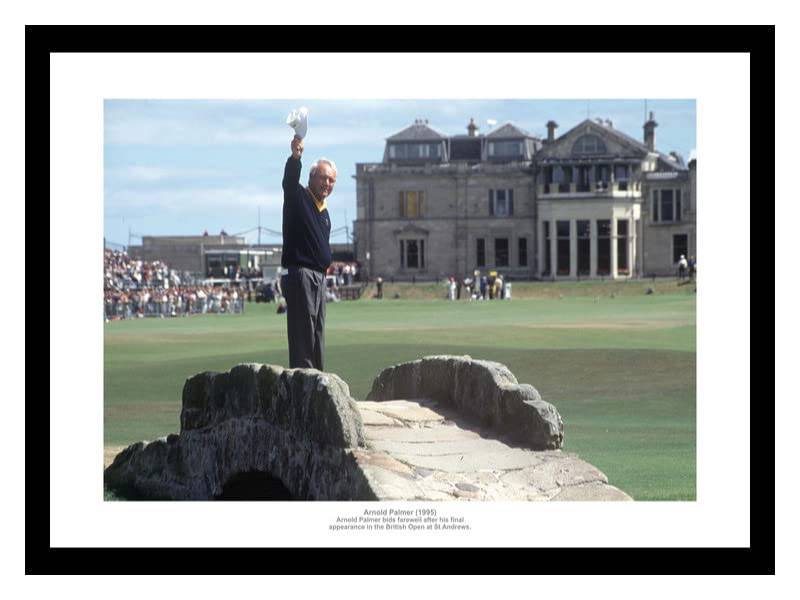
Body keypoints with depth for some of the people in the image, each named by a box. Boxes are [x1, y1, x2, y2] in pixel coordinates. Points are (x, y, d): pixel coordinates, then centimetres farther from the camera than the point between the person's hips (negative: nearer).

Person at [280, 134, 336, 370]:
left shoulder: (324, 212, 19)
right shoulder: (298, 198, -5)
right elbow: (289, 180, -26)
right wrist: (295, 157, -44)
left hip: (318, 278, 9)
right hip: (299, 274, -9)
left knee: (317, 333, 12)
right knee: (303, 331, -13)